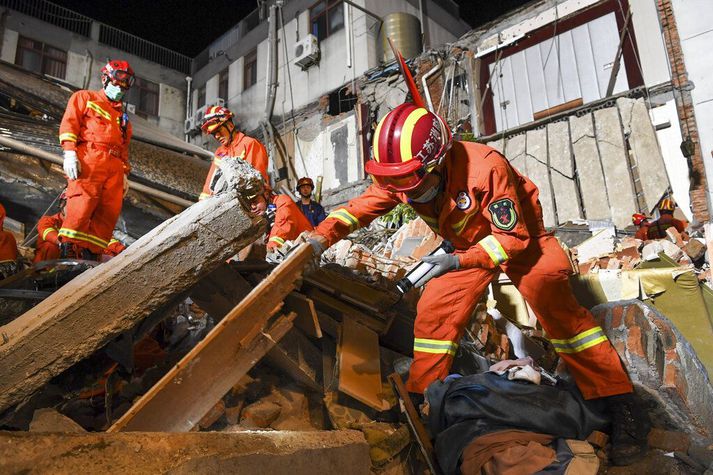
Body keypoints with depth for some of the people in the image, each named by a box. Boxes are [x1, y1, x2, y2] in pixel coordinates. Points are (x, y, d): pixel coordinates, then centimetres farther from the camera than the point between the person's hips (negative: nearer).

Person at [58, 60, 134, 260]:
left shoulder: (122, 115, 34)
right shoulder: (85, 98, 18)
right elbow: (69, 122, 4)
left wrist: (125, 174, 18)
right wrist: (69, 151, -12)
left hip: (114, 165, 5)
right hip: (89, 157, -5)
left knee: (110, 211, -9)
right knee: (83, 202, -19)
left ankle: (90, 253, -10)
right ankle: (68, 248, -18)